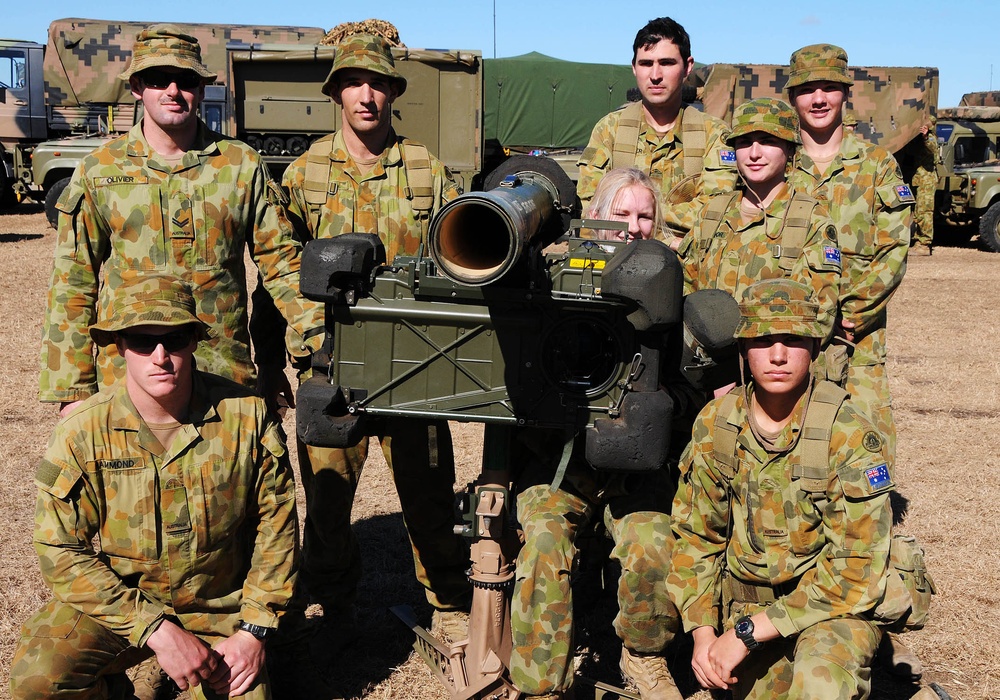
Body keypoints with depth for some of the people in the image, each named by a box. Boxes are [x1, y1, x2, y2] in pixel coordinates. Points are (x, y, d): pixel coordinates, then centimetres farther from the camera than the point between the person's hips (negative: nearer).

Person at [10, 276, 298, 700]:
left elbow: (276, 523, -4)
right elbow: (61, 552, -14)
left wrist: (253, 630, -7)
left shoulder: (246, 416, -13)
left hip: (218, 606, 1)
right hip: (112, 599, -1)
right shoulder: (82, 434, -15)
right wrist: (156, 630, -22)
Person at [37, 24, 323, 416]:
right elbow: (72, 286, 5)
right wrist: (72, 390, 1)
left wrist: (319, 334, -10)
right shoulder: (99, 170, 4)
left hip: (226, 378, 0)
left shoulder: (242, 166, 4)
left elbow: (281, 262, 5)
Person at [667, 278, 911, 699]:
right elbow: (695, 532, 4)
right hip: (745, 598, 5)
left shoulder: (851, 435, -19)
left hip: (838, 606, -4)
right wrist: (703, 633, -7)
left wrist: (747, 633, -20)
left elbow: (855, 570, -19)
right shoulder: (715, 423, -6)